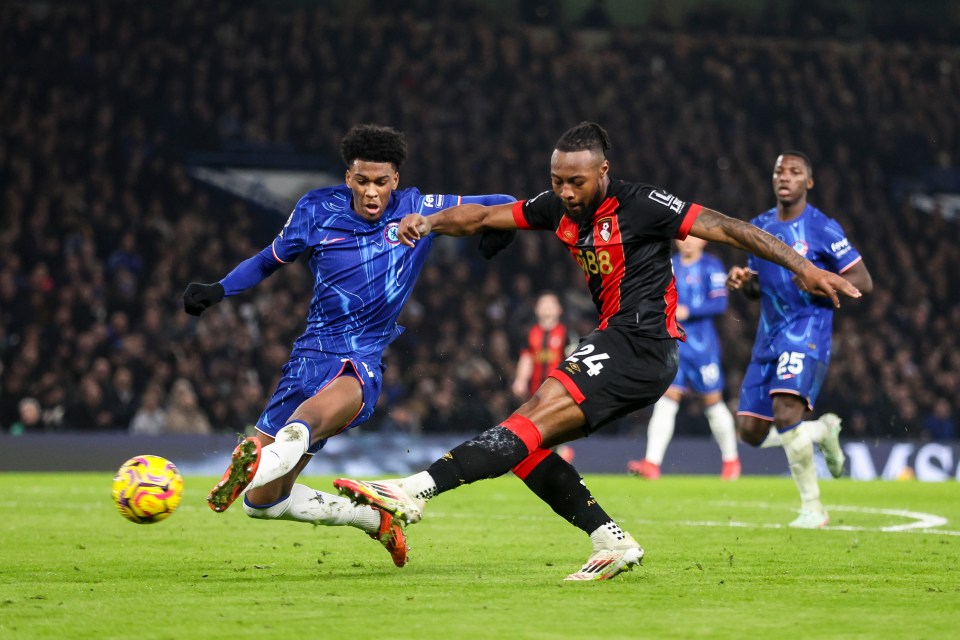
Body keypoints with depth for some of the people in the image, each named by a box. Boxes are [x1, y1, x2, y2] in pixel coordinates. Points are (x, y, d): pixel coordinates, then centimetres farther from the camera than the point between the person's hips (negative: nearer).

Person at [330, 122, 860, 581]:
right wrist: (429, 223, -5)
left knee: (536, 416, -21)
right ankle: (611, 542, 0)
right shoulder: (559, 208, 11)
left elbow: (726, 229, -9)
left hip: (639, 344, -9)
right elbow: (483, 217, 14)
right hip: (616, 344, 9)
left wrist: (802, 266, -13)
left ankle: (415, 492, -33)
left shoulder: (640, 205, -10)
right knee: (526, 442, 2)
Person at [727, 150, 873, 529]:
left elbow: (863, 282, -5)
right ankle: (823, 431, 29)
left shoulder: (823, 230, -6)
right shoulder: (759, 227, 12)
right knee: (750, 432, 2)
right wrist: (743, 281, -1)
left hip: (808, 332, -7)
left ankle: (813, 508, -16)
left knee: (785, 408, -28)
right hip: (769, 337, 7)